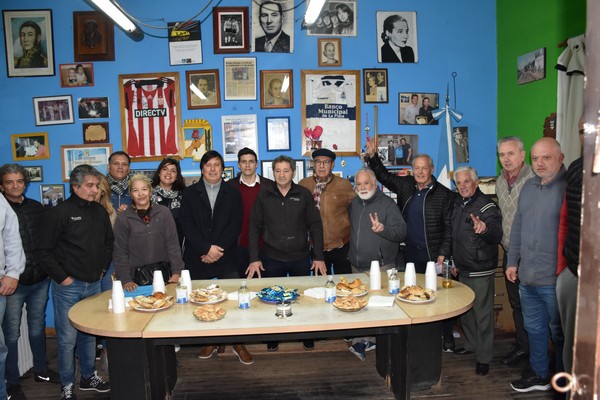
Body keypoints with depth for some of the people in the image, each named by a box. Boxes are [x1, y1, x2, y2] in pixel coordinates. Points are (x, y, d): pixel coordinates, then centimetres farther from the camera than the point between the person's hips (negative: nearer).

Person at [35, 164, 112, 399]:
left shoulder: (100, 211, 6)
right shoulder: (60, 213, -11)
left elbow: (108, 242, 19)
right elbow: (43, 250, -10)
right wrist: (62, 277, -10)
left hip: (93, 284, 5)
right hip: (68, 286, -5)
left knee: (89, 334, 15)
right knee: (67, 338, 3)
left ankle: (88, 377, 31)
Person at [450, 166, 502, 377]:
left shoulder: (486, 205, -16)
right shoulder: (458, 204, 9)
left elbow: (496, 235, -32)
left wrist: (485, 228, -53)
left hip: (480, 272, -8)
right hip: (463, 270, 8)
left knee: (483, 314, 1)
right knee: (465, 311, 19)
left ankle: (484, 357, 13)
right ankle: (472, 344, 37)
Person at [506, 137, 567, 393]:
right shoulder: (529, 187, 10)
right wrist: (512, 261, 14)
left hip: (554, 280, -6)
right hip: (526, 277, 7)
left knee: (560, 333, 11)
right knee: (534, 329, 19)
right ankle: (539, 375, 36)